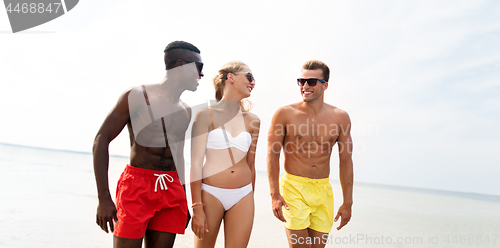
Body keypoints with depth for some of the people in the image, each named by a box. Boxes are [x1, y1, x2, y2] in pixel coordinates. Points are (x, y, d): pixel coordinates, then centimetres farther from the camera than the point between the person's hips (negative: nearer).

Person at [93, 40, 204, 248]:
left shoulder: (185, 111, 11)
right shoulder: (137, 96, -6)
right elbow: (101, 141, -8)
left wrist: (183, 201, 21)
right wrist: (103, 198, -15)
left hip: (171, 192, 5)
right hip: (136, 187, -5)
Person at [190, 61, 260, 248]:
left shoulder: (252, 121, 7)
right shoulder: (207, 115, -4)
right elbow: (195, 163, -8)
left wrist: (250, 201, 17)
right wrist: (197, 208, -12)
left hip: (242, 196, 3)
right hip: (210, 193, -3)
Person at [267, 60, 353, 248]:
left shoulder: (340, 117, 2)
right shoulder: (285, 114, -5)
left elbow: (346, 161, 6)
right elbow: (272, 154, -3)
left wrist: (347, 202, 6)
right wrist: (275, 194, -10)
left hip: (323, 190, 3)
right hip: (294, 187, -3)